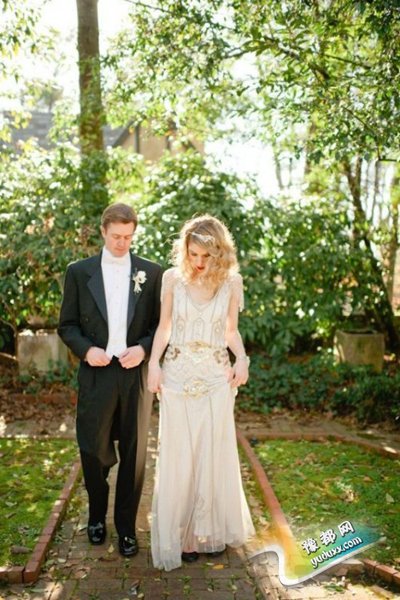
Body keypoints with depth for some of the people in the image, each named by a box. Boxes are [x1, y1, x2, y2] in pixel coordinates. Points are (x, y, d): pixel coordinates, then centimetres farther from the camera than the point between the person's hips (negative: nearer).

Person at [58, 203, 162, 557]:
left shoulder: (152, 273, 3)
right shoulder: (79, 272, 4)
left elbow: (162, 324, 6)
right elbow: (67, 325, 6)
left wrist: (143, 348, -12)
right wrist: (86, 349, -12)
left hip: (136, 375, 0)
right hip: (96, 374, 0)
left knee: (133, 454, 8)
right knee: (94, 451, 9)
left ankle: (126, 526, 26)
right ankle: (97, 515, 36)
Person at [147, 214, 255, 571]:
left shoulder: (232, 281, -2)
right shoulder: (173, 278, -3)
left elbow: (231, 330, 9)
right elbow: (164, 326, 5)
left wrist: (242, 358, -7)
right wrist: (153, 363, -7)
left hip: (216, 377, 0)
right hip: (178, 375, 0)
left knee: (215, 453, 8)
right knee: (179, 455, 4)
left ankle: (213, 529, 26)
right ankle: (181, 534, 18)